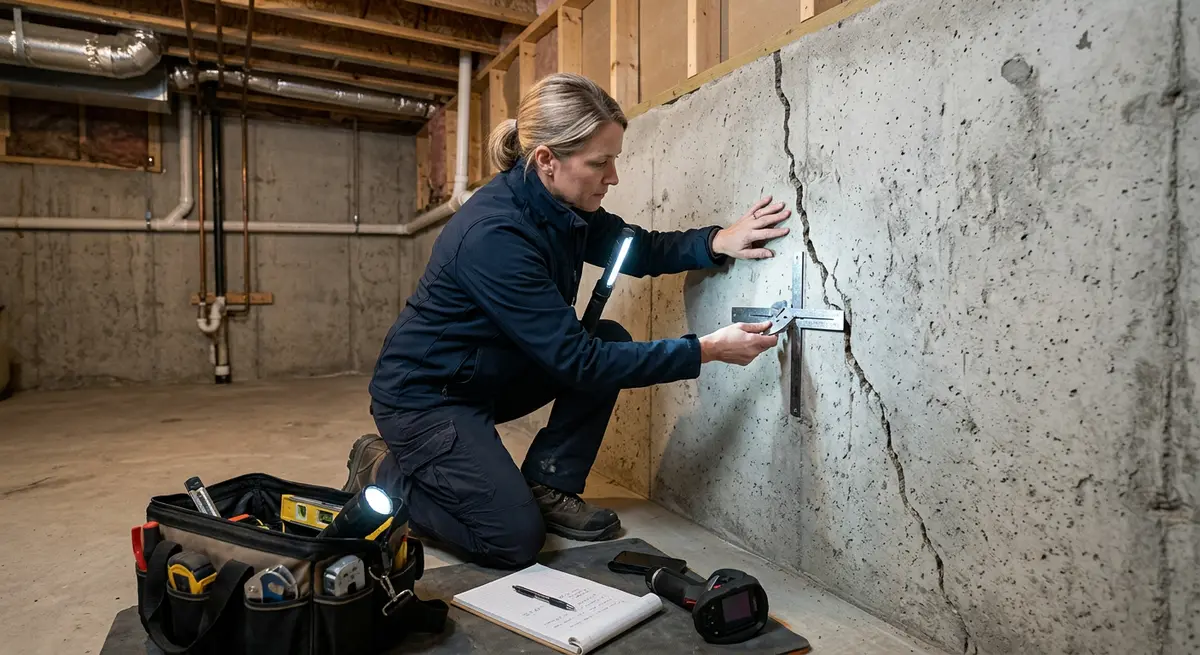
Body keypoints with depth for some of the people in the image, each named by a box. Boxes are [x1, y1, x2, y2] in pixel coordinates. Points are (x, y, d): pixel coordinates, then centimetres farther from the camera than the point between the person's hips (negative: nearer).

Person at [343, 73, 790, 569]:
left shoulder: (559, 208, -7)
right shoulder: (495, 234, -32)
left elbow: (638, 250, 3)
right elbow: (575, 360, -31)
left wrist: (719, 241, -16)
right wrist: (706, 350, -28)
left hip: (484, 376, 8)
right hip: (422, 394, -8)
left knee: (611, 341, -5)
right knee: (515, 540, -12)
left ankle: (547, 487, 5)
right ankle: (383, 472, 9)